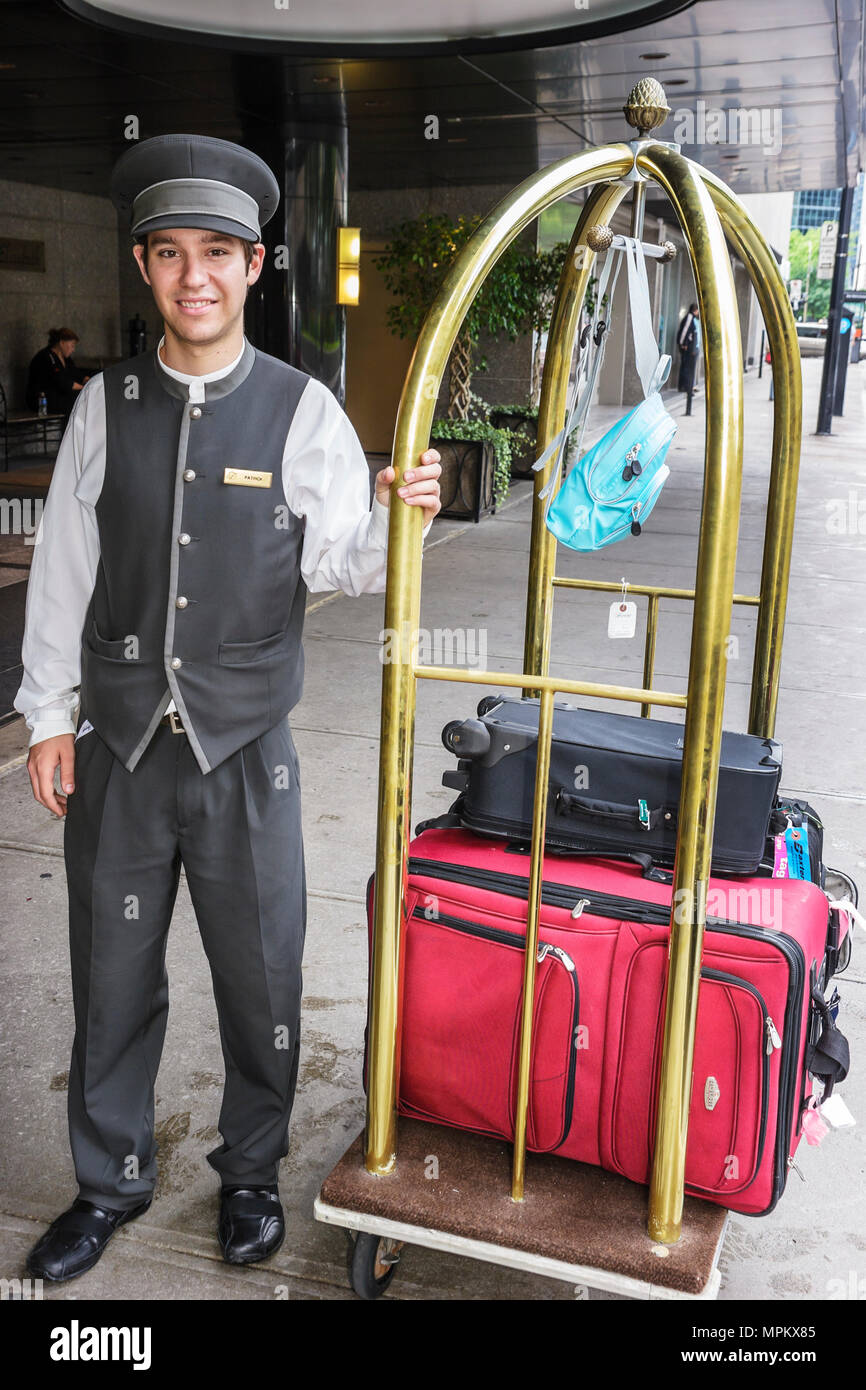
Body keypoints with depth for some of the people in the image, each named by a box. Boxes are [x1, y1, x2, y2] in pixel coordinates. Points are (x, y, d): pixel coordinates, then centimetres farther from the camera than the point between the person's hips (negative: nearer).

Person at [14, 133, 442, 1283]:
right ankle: (112, 1181, 38)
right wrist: (50, 716, 6)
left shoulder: (302, 411, -4)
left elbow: (340, 565, -2)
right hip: (117, 744, 2)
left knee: (260, 974, 12)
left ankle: (251, 1171, 38)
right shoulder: (105, 405, 1)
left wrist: (397, 519, -23)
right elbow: (63, 567, 5)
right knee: (113, 974, 15)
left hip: (245, 748, -1)